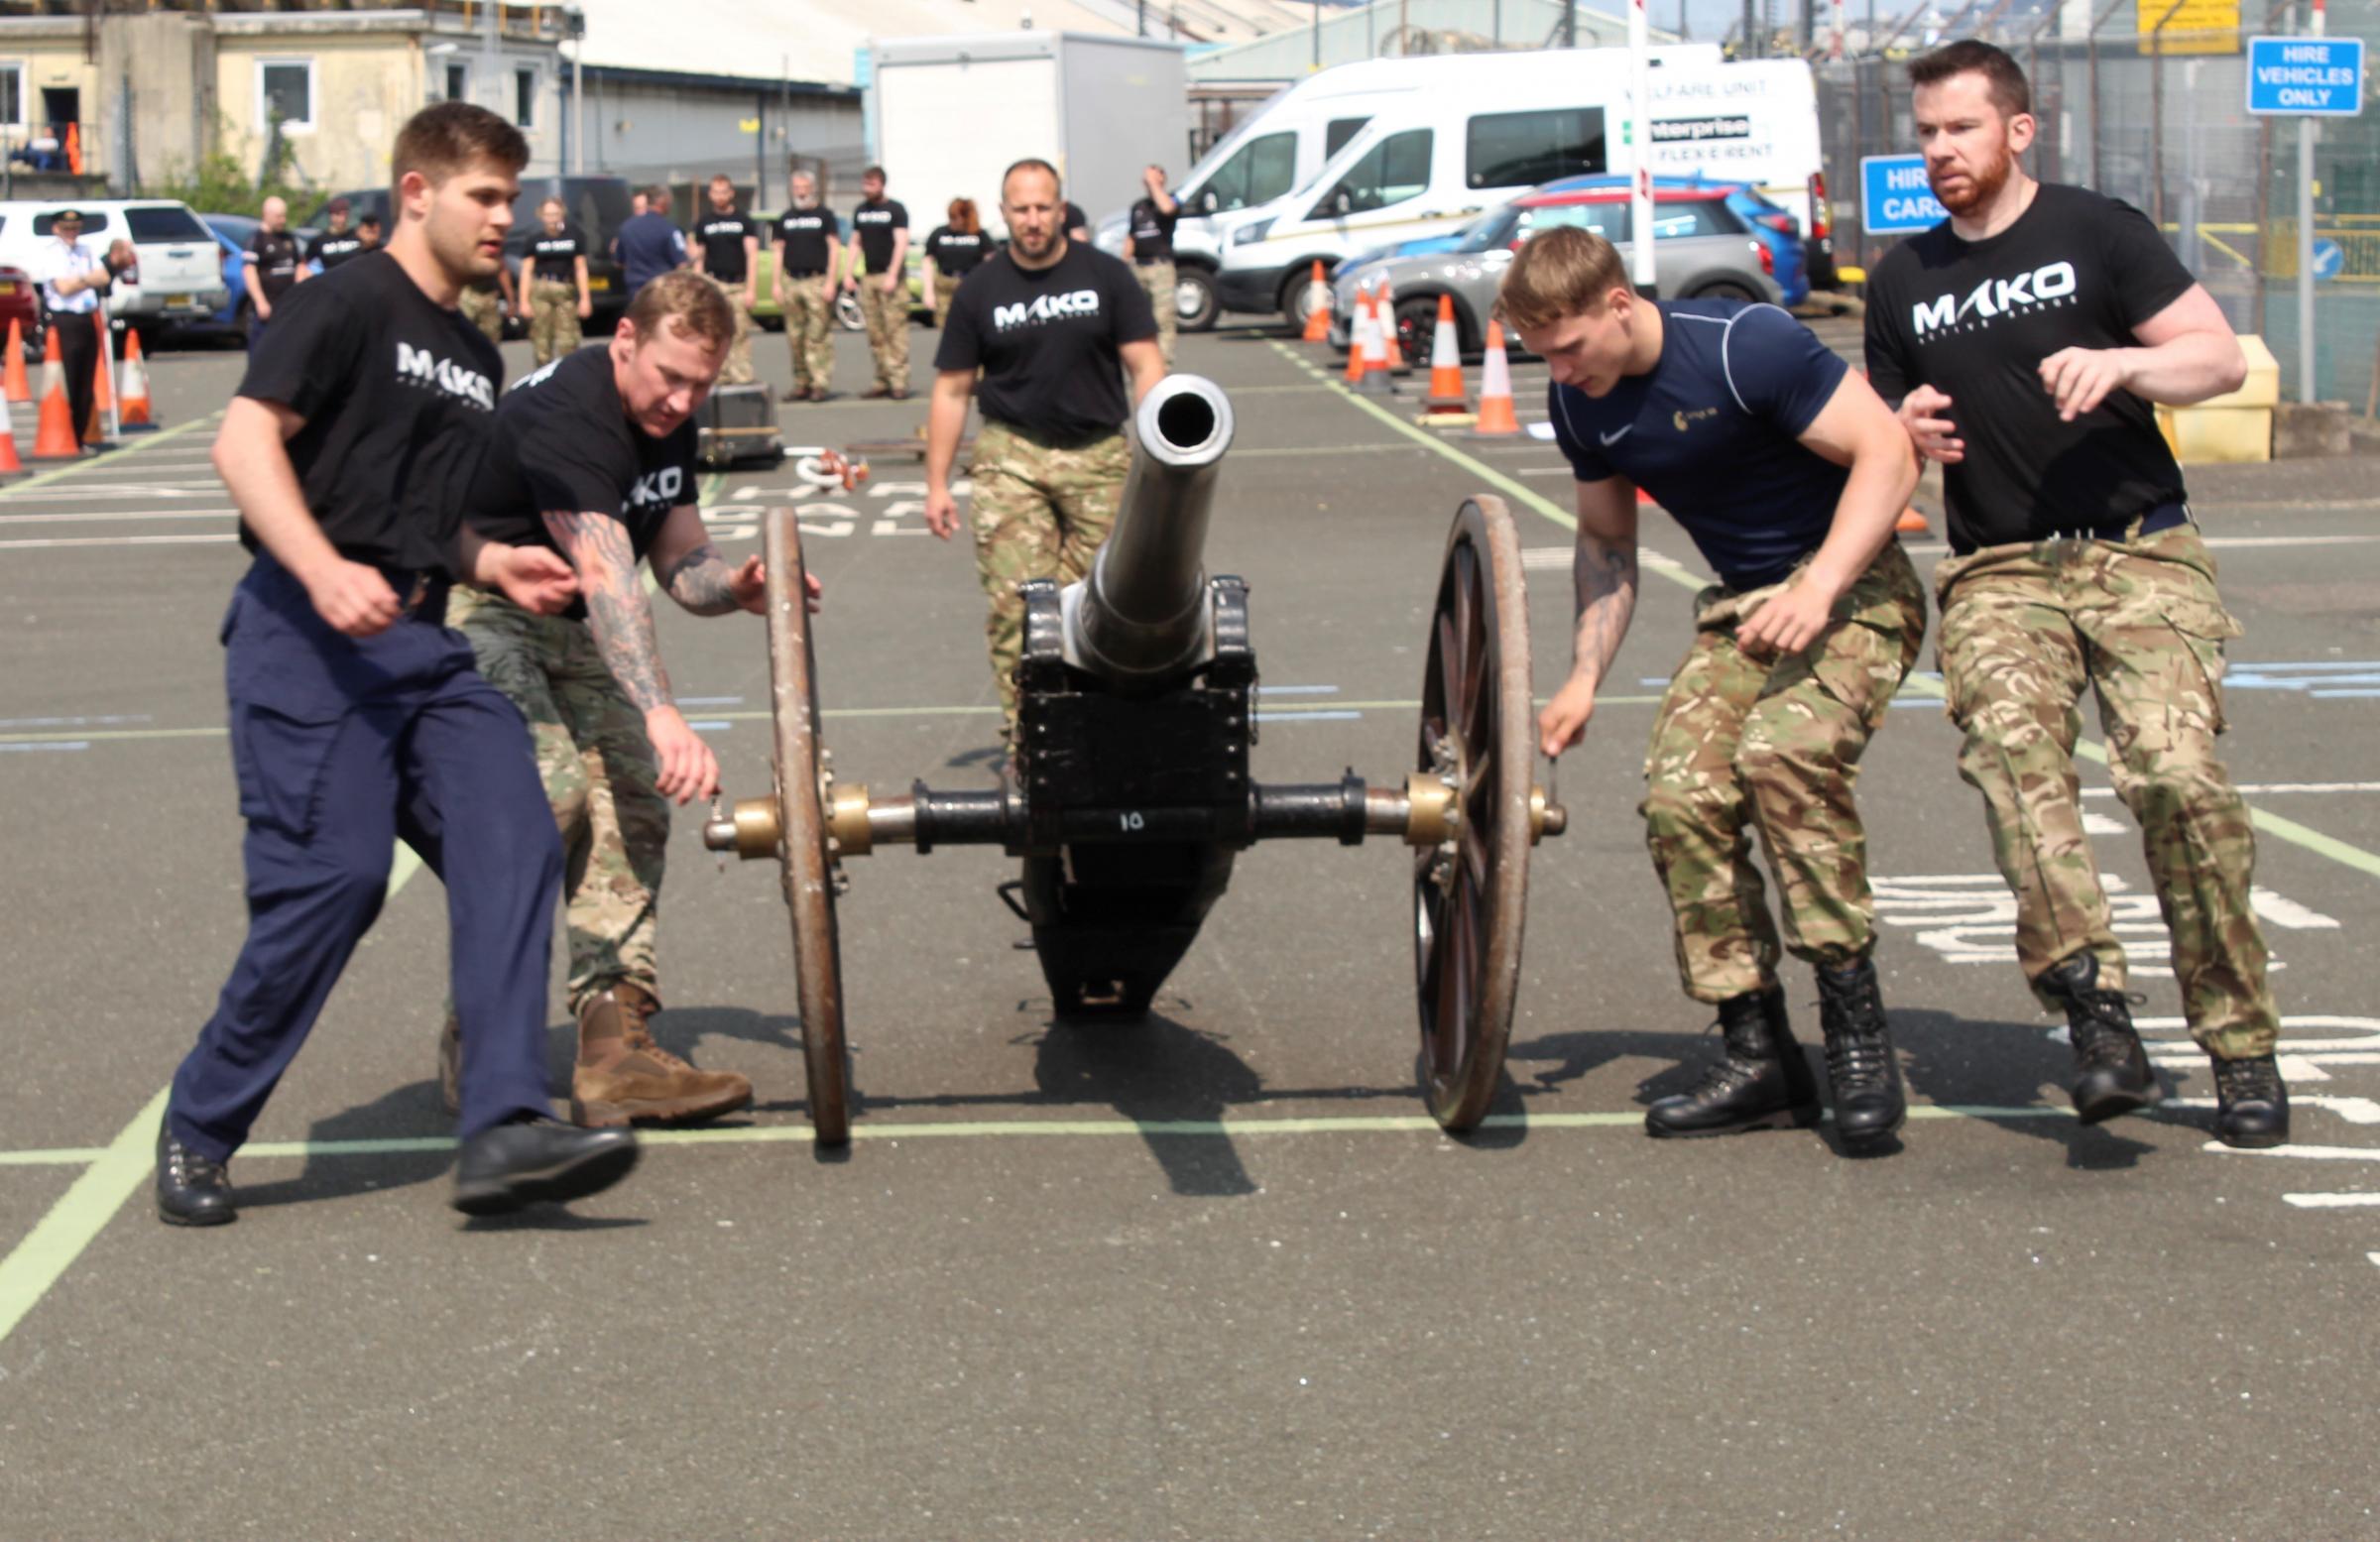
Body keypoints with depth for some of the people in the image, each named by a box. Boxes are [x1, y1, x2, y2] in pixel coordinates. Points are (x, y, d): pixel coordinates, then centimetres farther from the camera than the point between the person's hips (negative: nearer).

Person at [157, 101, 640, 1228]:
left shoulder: (477, 358, 23)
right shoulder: (349, 304, -2)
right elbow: (245, 440, -13)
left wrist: (495, 564, 11)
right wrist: (325, 572, -27)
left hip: (421, 646, 8)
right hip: (307, 635, -8)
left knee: (513, 845, -12)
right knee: (333, 874, -14)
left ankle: (503, 1133, -17)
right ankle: (196, 1136, 4)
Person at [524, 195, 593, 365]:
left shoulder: (574, 236, 5)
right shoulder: (535, 238, 5)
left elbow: (581, 268, 9)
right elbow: (528, 270, 6)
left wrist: (585, 298, 4)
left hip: (566, 290, 0)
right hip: (540, 291, 0)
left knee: (567, 342, -5)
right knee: (541, 340, -1)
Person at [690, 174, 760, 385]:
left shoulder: (743, 220, 6)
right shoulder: (704, 222, 11)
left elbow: (752, 255, 0)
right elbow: (699, 258, 13)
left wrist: (750, 289, -9)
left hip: (738, 283, -1)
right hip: (714, 283, 1)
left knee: (741, 335, -4)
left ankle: (742, 378, -3)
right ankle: (721, 379, -2)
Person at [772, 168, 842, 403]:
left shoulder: (824, 215, 4)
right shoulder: (785, 219, 16)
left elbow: (834, 248, -1)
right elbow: (779, 251, 17)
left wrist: (830, 282, -10)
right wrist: (777, 284, 7)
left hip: (817, 281, -4)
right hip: (791, 281, 4)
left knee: (819, 337, -9)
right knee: (795, 338, 3)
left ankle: (820, 385, -9)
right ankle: (801, 384, 8)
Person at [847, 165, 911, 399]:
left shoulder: (895, 210, -1)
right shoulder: (860, 211, 16)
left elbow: (901, 243, -8)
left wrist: (892, 275, -17)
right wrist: (849, 273, 10)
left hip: (891, 276, -6)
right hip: (868, 278, 6)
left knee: (895, 330, -11)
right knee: (875, 333, 3)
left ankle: (899, 382, -13)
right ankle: (883, 381, 6)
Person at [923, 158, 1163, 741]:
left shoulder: (1105, 277, 4)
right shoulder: (981, 291, 6)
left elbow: (1146, 367, 4)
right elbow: (951, 391, 10)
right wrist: (937, 484, 6)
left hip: (1100, 455, 0)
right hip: (1012, 456, 0)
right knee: (1014, 604, -10)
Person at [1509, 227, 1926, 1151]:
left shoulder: (1746, 345, -20)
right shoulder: (1580, 402, 1)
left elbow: (1885, 454, -19)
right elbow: (1606, 540, 17)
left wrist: (1819, 589, -29)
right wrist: (1584, 678, 6)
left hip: (1852, 587, -6)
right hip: (1738, 609, 6)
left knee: (1782, 751, -32)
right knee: (1679, 795, -15)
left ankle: (1856, 1026, -22)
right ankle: (1758, 1056, -5)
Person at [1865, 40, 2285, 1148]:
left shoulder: (2097, 234, 5)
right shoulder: (1903, 282, 19)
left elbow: (2221, 359, 1)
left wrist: (2122, 363, -18)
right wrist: (1909, 434, 3)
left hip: (2139, 554, -3)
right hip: (1997, 570, 3)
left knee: (2177, 773, -21)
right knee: (2010, 742, -28)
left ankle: (2239, 1043, -10)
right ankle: (2092, 999, -36)